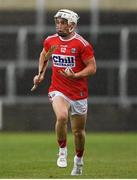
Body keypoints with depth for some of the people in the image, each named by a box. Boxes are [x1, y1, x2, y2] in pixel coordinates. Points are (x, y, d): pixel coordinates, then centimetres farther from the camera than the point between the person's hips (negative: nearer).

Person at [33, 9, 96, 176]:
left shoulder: (82, 44, -12)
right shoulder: (50, 41, 2)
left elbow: (92, 67, -9)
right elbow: (44, 55, 24)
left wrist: (75, 76, -22)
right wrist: (41, 74, 12)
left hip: (78, 93, -1)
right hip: (58, 91, 1)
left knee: (78, 131, 9)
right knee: (62, 117, -29)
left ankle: (79, 160, 36)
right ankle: (62, 151, -7)